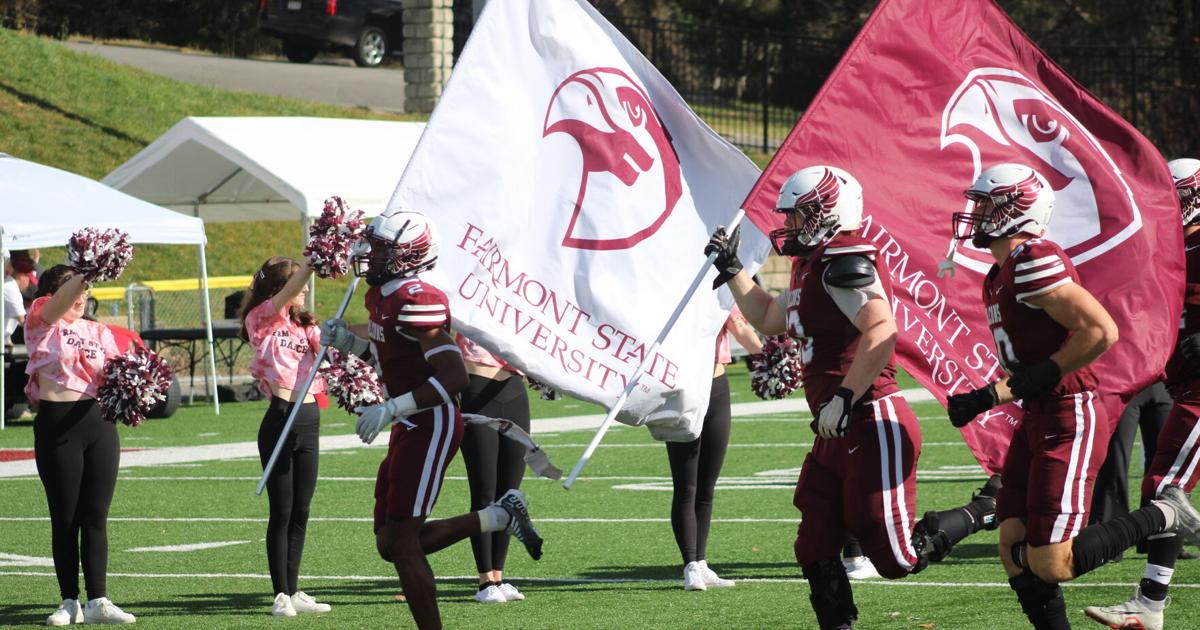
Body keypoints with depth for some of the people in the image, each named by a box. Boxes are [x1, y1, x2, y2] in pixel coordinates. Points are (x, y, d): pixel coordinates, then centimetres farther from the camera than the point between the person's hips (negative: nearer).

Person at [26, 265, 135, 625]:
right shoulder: (40, 322, 2)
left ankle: (98, 601, 5)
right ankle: (69, 602, 8)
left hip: (99, 423, 4)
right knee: (65, 517, 2)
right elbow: (58, 304, -19)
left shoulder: (98, 332, 14)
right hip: (57, 425, -4)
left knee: (96, 515, 3)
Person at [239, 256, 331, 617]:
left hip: (309, 421, 6)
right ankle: (281, 594, 2)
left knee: (301, 512, 9)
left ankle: (293, 591, 15)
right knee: (281, 513, -2)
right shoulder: (261, 320, -1)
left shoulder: (304, 326, 18)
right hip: (280, 420, -6)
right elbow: (286, 294, -17)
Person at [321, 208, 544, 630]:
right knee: (390, 544, 13)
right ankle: (501, 516, 20)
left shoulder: (416, 301, -20)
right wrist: (348, 342, 11)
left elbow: (454, 378, -26)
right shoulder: (382, 296, 11)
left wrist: (391, 410, -27)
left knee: (402, 545, -7)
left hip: (430, 428, -10)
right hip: (411, 431, 10)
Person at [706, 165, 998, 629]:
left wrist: (844, 398, -27)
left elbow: (880, 332, -27)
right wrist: (732, 269, 31)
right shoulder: (812, 266, 17)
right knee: (815, 552, 7)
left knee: (899, 558, -6)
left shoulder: (844, 262, -15)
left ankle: (986, 510, 13)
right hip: (838, 434, 10)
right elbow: (768, 320, 35)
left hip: (873, 427, -10)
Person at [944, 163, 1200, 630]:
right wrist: (986, 398, 6)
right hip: (1038, 420, 10)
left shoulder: (1033, 262, -17)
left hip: (1069, 420, -10)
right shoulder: (1000, 276, 15)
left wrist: (1030, 381, -19)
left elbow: (1101, 331, -24)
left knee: (1050, 565, -10)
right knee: (1016, 553, 6)